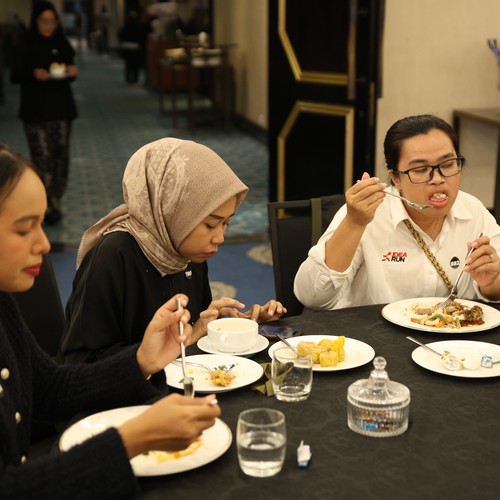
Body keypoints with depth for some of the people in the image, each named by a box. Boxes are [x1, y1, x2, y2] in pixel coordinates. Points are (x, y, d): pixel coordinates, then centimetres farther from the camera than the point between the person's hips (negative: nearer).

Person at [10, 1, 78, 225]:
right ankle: (49, 206, -5)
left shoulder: (62, 44, 7)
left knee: (61, 156, 3)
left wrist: (72, 72, -7)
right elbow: (15, 75, -3)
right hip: (35, 110, -4)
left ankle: (54, 203, 14)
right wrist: (33, 74, -22)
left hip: (61, 107, 4)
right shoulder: (26, 46, -4)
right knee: (42, 158, -8)